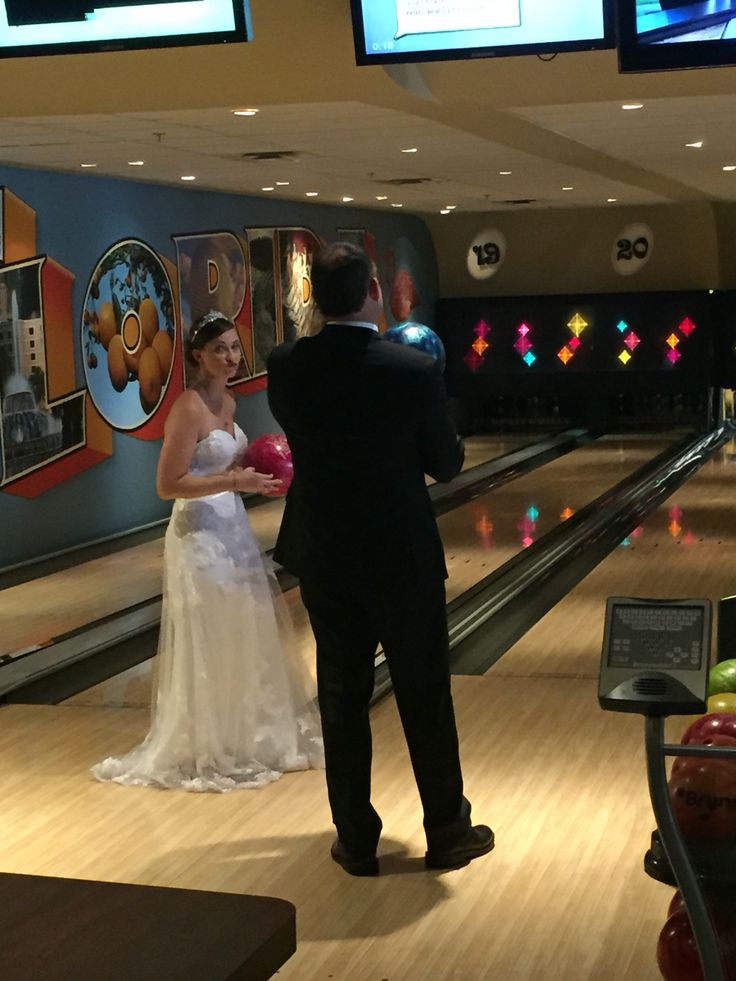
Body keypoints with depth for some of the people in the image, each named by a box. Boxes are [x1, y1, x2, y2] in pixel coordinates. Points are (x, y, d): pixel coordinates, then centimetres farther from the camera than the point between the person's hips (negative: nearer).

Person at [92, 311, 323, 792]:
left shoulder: (228, 402, 8)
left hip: (232, 528, 9)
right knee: (208, 645, 1)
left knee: (244, 638, 16)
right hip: (200, 534, -9)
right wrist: (235, 481, -23)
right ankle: (205, 750, 14)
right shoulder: (189, 407, -18)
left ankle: (240, 735, 31)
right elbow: (168, 484, -21)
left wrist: (253, 464, 2)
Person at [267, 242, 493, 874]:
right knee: (425, 697, 11)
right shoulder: (414, 371, -16)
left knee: (342, 697, 12)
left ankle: (357, 840, 20)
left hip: (323, 559, 3)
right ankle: (446, 832, 24)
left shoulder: (285, 368, -8)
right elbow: (446, 465, -4)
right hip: (402, 559, -3)